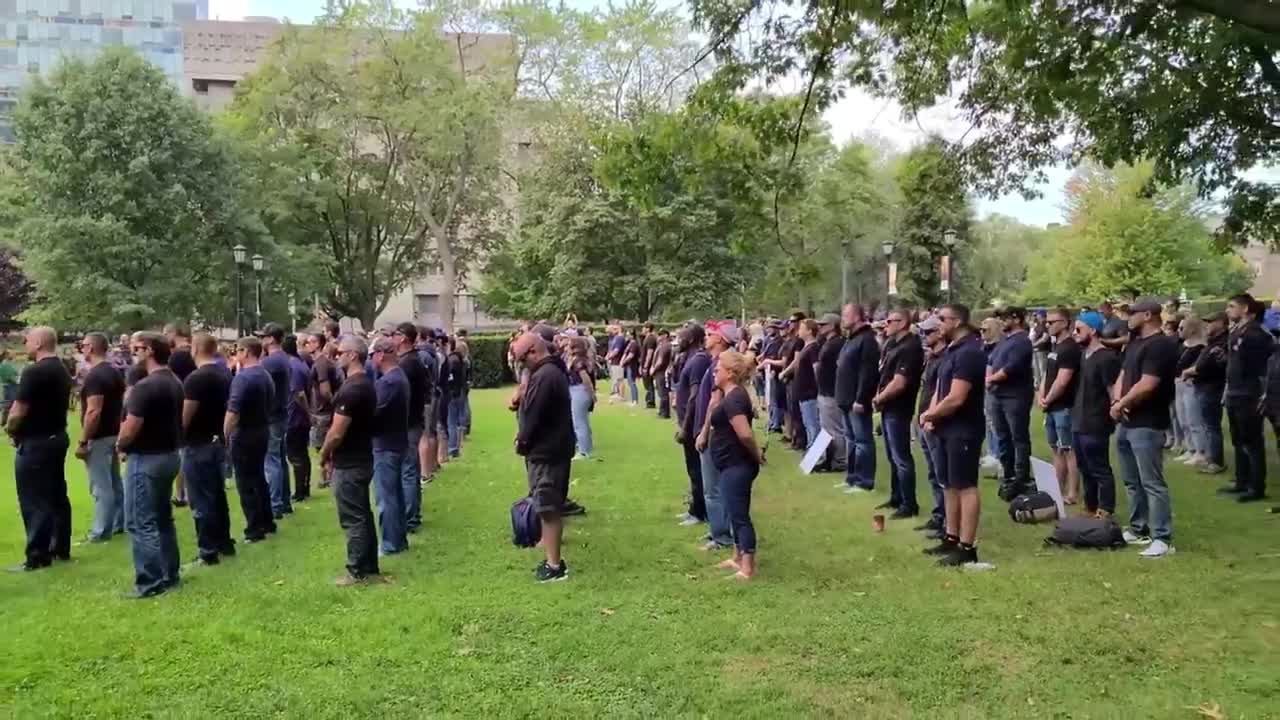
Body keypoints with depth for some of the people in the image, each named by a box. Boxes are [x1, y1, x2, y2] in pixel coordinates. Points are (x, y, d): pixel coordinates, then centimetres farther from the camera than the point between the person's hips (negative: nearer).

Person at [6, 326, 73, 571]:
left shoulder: (34, 372, -19)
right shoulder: (62, 371, 10)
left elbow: (18, 413, -20)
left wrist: (10, 429, 0)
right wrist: (18, 426, 14)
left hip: (35, 442, -9)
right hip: (57, 437, 9)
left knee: (34, 501, -3)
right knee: (57, 496, 14)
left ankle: (38, 556, 1)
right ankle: (61, 548, 21)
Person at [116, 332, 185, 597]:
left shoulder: (145, 386, -21)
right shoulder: (175, 383, 9)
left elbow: (130, 428, -23)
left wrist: (120, 446, -2)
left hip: (146, 459, -9)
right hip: (169, 454, 9)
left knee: (141, 522, -2)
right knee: (163, 518, 17)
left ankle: (151, 582, 0)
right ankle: (170, 574, 22)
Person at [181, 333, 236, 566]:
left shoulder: (196, 379, -19)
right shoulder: (225, 375, 7)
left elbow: (185, 417, -18)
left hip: (198, 446, -8)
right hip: (218, 442, 8)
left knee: (202, 501, -1)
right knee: (217, 495, 17)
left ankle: (207, 552, 4)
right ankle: (225, 543, 25)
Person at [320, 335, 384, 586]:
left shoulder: (350, 389, -22)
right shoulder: (367, 385, 9)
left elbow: (336, 433, -23)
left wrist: (324, 454, -5)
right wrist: (332, 453, 16)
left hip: (348, 465, -9)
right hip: (362, 460, 9)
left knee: (353, 520, 0)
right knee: (363, 515, 15)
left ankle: (358, 572, 8)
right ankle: (370, 567, 23)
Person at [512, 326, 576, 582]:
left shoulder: (542, 376, -22)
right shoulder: (555, 370, 12)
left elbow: (532, 416, -22)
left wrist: (522, 442, -6)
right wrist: (525, 437, 9)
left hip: (544, 451, -10)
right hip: (556, 446, 10)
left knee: (548, 509, -3)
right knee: (552, 507, 16)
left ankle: (554, 566, 4)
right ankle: (554, 558, 25)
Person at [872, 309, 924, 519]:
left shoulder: (910, 348, -19)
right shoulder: (893, 343, 10)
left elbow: (898, 384, -24)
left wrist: (879, 399, -10)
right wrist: (879, 397, 4)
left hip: (898, 409, -10)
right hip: (888, 407, 10)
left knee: (901, 458, -4)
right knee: (893, 456, 18)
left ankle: (909, 505, 3)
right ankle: (896, 498, 29)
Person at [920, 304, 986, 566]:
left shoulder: (969, 352, -18)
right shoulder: (951, 350, 13)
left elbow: (955, 398, -24)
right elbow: (939, 389, 16)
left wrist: (929, 415, -9)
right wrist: (932, 416, -1)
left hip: (963, 431, -10)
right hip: (947, 429, 10)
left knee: (965, 486, -5)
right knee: (950, 485, 15)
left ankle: (967, 547, -1)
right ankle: (951, 538, 25)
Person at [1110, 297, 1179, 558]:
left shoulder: (1161, 345, -15)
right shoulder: (1134, 344, 15)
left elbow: (1146, 386, -23)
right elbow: (1122, 376, 16)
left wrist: (1122, 404, -9)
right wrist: (1117, 403, -3)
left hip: (1147, 426, -10)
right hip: (1126, 423, 10)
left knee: (1152, 483, -7)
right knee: (1132, 482, 17)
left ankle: (1163, 538, -3)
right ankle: (1138, 529, 28)